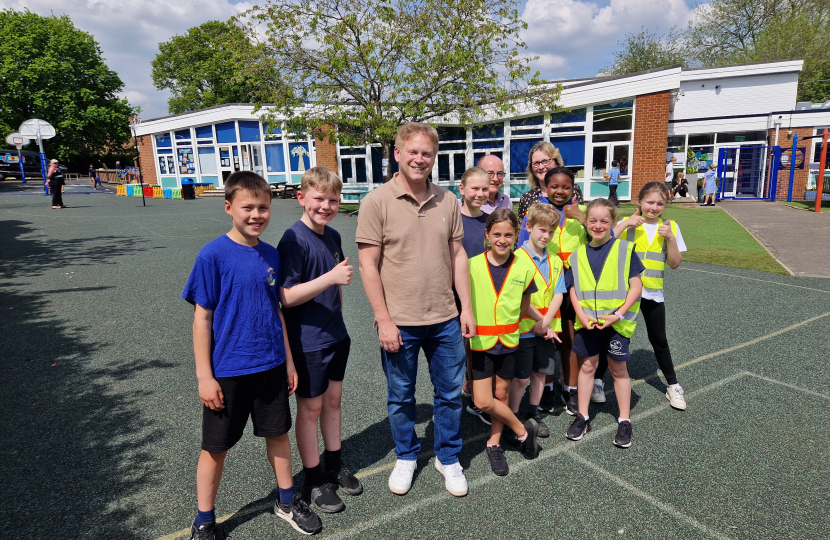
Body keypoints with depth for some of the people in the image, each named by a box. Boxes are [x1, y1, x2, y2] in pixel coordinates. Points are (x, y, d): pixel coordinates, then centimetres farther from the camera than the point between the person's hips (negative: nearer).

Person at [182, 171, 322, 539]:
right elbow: (202, 318, -11)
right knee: (216, 447, 11)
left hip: (271, 366, 5)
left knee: (278, 433, 17)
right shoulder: (213, 255, -14)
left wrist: (288, 360, 11)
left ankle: (287, 501, 38)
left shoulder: (271, 256, 1)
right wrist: (204, 376, -11)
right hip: (227, 371, -4)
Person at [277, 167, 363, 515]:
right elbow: (286, 297, -23)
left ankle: (335, 466, 35)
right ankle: (313, 481, 24)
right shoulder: (293, 240, -19)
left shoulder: (333, 236, 4)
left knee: (333, 399, 18)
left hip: (336, 336, 7)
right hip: (307, 341, -7)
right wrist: (330, 278, -29)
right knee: (310, 408, 7)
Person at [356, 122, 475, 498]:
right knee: (400, 397, 14)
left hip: (445, 320, 3)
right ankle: (406, 457, 38)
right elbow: (368, 265, -11)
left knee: (450, 393, 14)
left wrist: (466, 308, 5)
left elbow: (457, 256, 9)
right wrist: (384, 321, -13)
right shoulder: (378, 202, -9)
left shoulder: (447, 201, 4)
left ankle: (448, 459, 36)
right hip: (399, 323, -3)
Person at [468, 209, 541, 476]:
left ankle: (494, 443, 33)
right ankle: (523, 430, 19)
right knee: (483, 401, -4)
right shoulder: (472, 266, -11)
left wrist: (508, 325, 4)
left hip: (508, 341, 2)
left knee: (501, 394, 13)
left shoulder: (524, 269, -5)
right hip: (480, 341, -2)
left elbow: (524, 308, 8)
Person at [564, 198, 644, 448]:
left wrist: (618, 314, -16)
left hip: (616, 320, -2)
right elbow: (573, 289, 5)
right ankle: (582, 417, 25)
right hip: (587, 321, 3)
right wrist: (581, 315, -10)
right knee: (587, 365, 12)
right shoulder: (578, 254, 2)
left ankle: (624, 421, 24)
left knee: (618, 368, 9)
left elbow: (636, 286, -8)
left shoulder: (624, 249, -7)